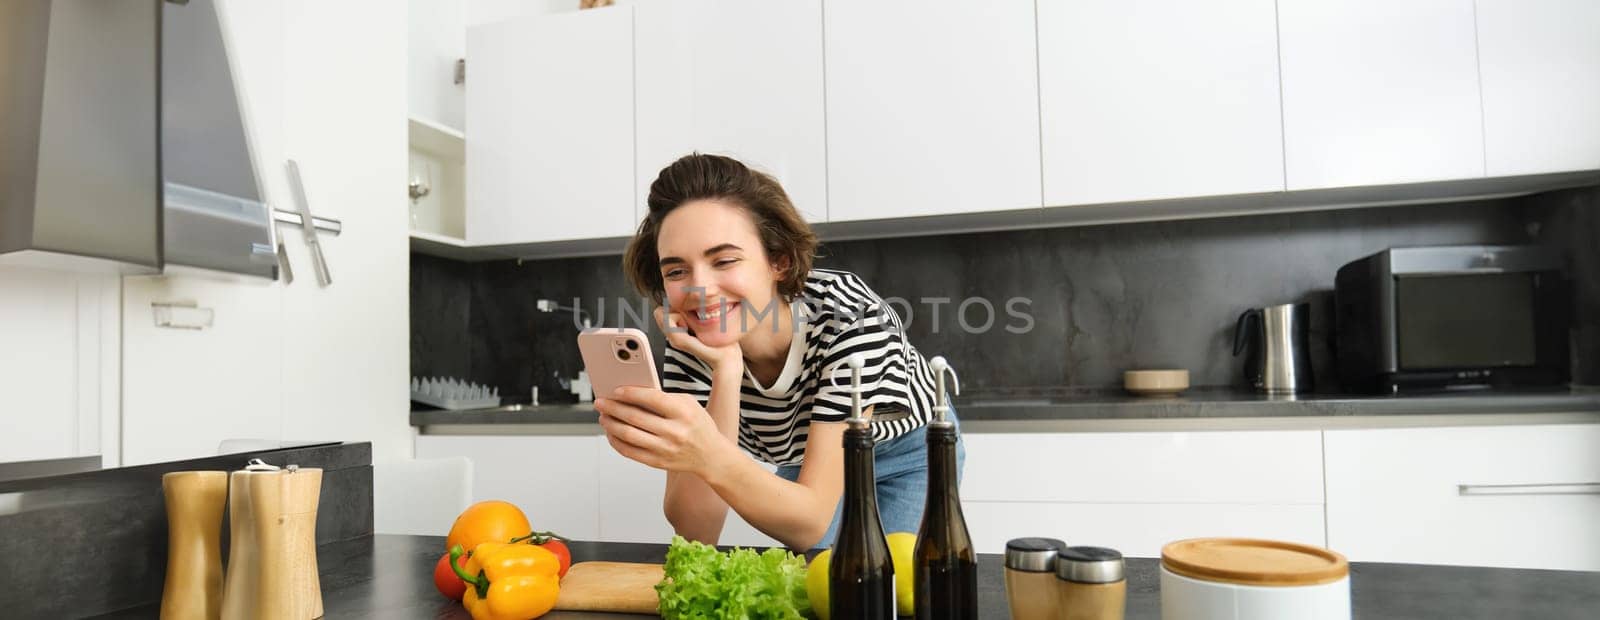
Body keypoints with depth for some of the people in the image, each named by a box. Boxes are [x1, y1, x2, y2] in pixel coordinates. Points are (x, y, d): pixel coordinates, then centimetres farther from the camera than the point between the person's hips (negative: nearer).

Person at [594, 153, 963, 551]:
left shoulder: (850, 315, -38)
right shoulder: (690, 348, -27)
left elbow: (812, 524, -42)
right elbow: (696, 534, -35)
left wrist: (711, 459, -61)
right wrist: (725, 372, -43)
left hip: (906, 452, -2)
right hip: (802, 465, 3)